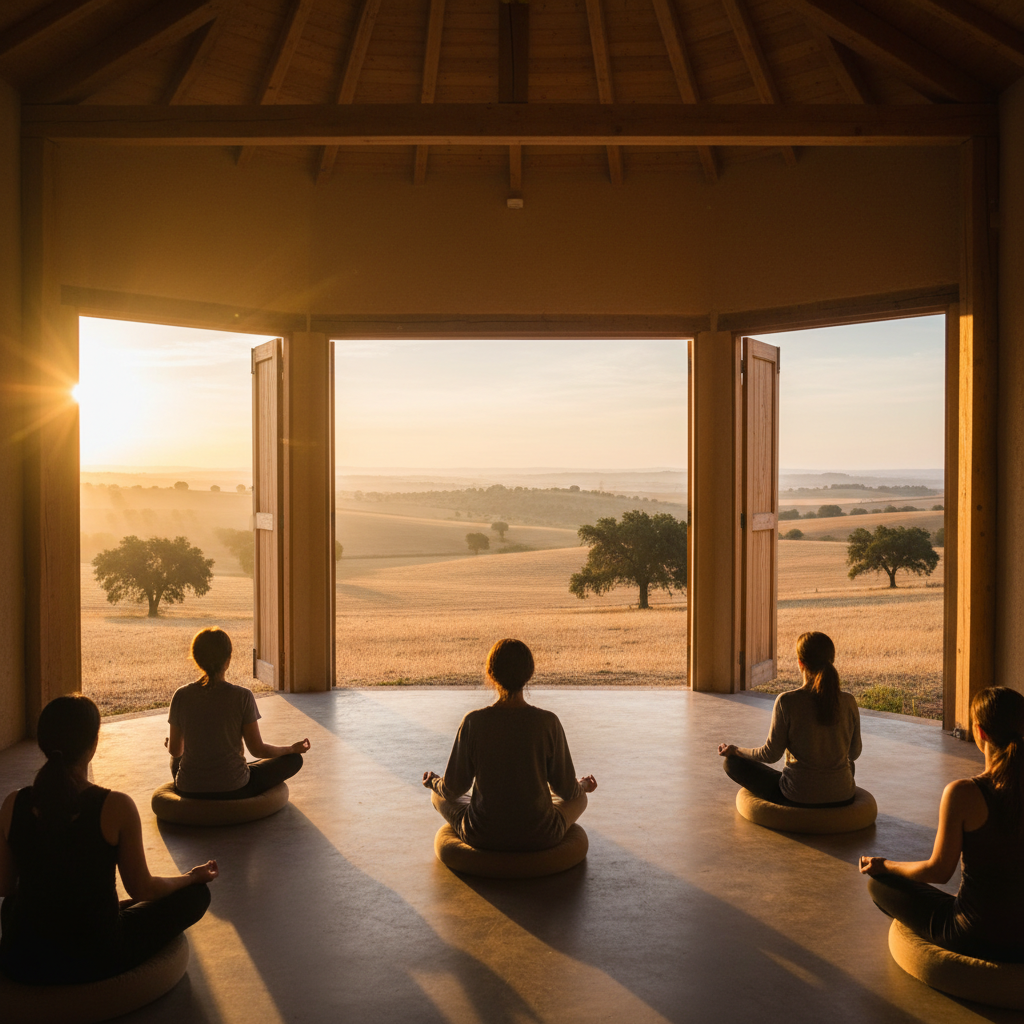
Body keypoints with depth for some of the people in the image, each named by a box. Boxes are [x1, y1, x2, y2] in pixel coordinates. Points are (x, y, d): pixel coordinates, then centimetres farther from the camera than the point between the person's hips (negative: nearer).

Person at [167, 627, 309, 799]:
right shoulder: (242, 697, -15)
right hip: (233, 789, -4)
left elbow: (175, 750, 4)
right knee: (294, 759, 13)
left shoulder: (181, 695, -7)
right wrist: (292, 749, 9)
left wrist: (169, 743, 29)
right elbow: (257, 749, -8)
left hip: (189, 790, 4)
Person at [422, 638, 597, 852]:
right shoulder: (548, 723, -16)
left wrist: (433, 782, 17)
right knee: (579, 798, 30)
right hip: (539, 837, 0)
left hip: (483, 836, 0)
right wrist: (583, 786, 18)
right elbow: (566, 788, -5)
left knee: (439, 795, 30)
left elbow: (454, 789, -6)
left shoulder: (473, 722, -16)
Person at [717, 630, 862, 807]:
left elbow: (771, 754, -11)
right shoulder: (848, 701, -8)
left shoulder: (787, 702, -19)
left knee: (733, 762, 13)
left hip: (799, 798, -5)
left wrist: (734, 750, 7)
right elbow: (854, 753, 5)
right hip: (842, 797, 5)